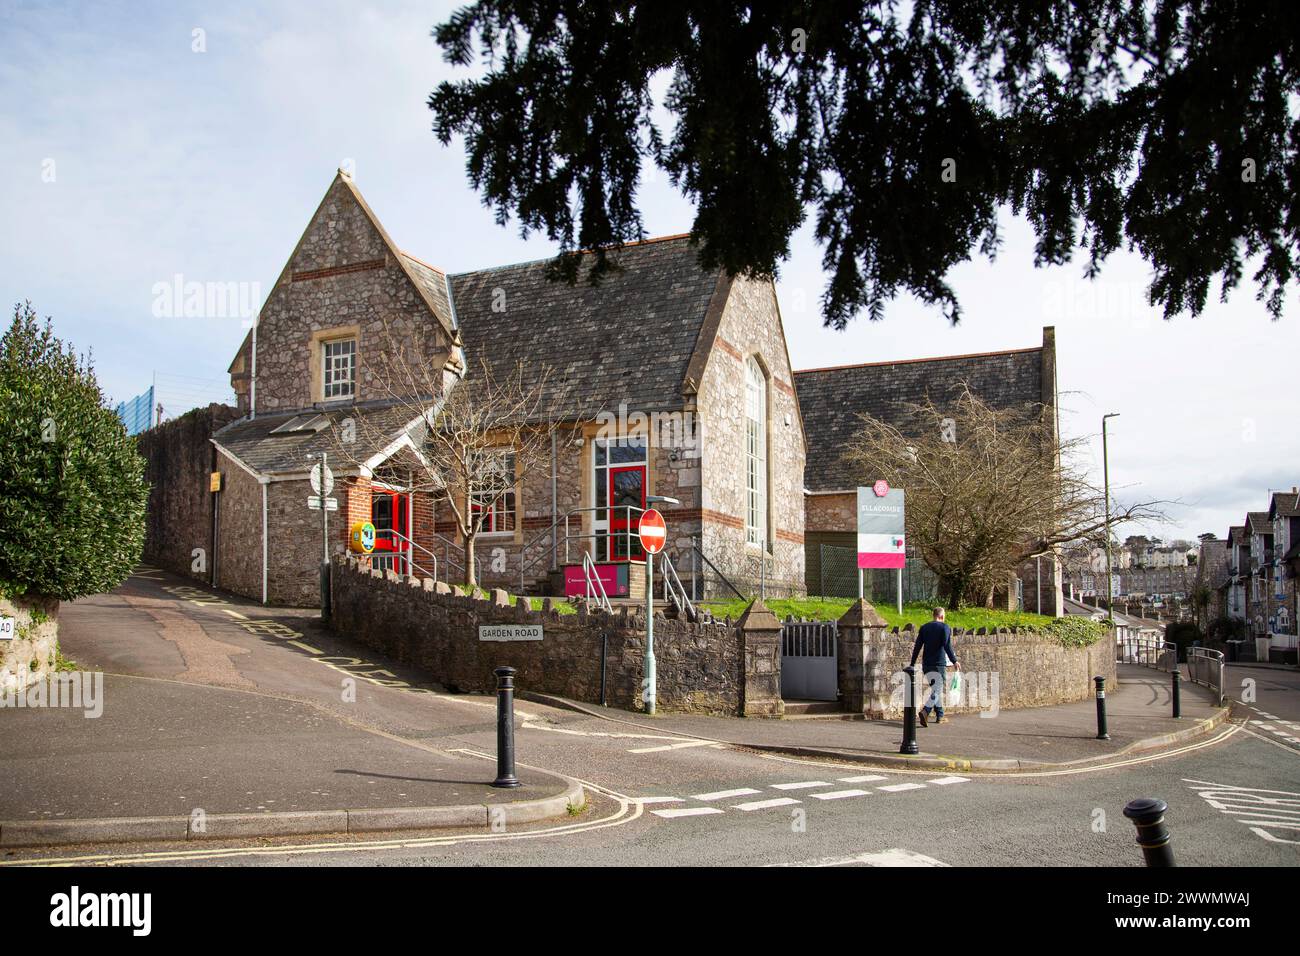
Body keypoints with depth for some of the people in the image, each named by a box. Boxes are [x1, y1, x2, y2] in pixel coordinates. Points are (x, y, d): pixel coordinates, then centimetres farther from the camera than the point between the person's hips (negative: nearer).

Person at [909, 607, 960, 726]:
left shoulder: (924, 627, 11)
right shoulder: (945, 627, -3)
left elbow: (917, 647, 7)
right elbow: (947, 646, -14)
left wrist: (912, 664, 9)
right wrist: (954, 661, -11)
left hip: (926, 664, 6)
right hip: (939, 664, -6)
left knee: (936, 688, 19)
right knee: (937, 690, -9)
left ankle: (939, 715, 22)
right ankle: (924, 711, -29)